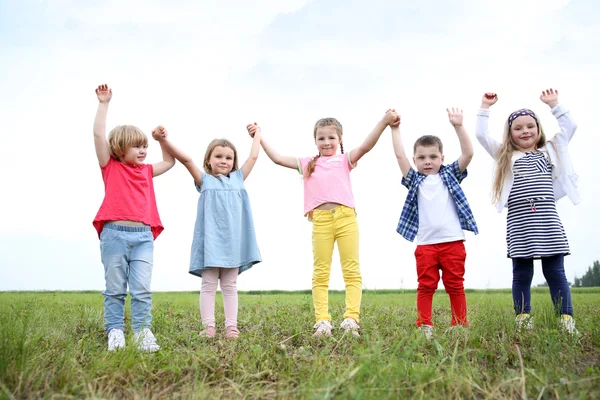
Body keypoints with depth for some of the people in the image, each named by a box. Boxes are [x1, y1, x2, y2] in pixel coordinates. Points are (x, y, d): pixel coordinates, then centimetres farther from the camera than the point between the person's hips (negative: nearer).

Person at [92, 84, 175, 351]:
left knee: (142, 289, -3)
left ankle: (143, 333, -1)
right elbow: (99, 135, -1)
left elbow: (169, 162, 35)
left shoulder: (146, 171, 20)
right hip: (114, 234, -3)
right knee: (115, 289, 2)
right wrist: (104, 104, 1)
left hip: (143, 236, 3)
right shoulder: (111, 167, 8)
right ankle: (115, 334, 6)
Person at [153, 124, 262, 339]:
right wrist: (164, 140, -16)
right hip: (210, 239, -2)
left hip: (233, 239, 3)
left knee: (230, 286, 7)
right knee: (208, 284, 0)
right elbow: (186, 159, -5)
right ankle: (209, 326, 0)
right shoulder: (204, 180, 7)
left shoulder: (238, 179, 14)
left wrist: (256, 135, 33)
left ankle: (231, 326, 8)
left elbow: (253, 157, 21)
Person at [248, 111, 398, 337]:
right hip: (321, 220, 2)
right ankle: (322, 321, 0)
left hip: (346, 217, -1)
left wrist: (384, 122, -15)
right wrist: (259, 138, 16)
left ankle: (351, 318, -4)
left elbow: (365, 147, -3)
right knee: (320, 272, 0)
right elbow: (277, 158, 19)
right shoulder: (308, 163, 19)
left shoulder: (345, 160, 13)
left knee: (352, 270, -3)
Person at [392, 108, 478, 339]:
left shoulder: (450, 176, 10)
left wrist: (458, 126, -7)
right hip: (425, 244, 1)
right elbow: (400, 156, 4)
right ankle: (424, 326, 4)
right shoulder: (415, 180, 12)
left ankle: (460, 325, 10)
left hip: (453, 242, -1)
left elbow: (468, 153, 0)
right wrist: (395, 129, 2)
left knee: (455, 286, 4)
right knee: (426, 286, 0)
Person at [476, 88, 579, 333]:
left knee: (555, 272, 0)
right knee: (522, 274, 2)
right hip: (519, 223, -1)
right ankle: (522, 319, 6)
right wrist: (485, 107, 12)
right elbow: (481, 135, 7)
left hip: (547, 221, 1)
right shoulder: (505, 156, 13)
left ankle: (567, 320, 1)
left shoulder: (549, 152, 18)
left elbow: (569, 127, 18)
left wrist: (553, 104, 20)